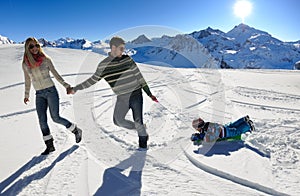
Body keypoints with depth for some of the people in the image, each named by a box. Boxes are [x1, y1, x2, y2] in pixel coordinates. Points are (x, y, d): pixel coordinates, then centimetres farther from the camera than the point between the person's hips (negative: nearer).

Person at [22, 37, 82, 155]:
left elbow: (56, 74, 2)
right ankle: (50, 146, 7)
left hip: (51, 91, -3)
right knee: (42, 120, -3)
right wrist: (26, 95, 22)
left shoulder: (46, 60, -5)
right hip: (39, 94, 4)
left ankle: (76, 130, 15)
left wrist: (66, 86, -4)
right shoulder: (25, 64, 3)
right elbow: (27, 81, 14)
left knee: (55, 118, -7)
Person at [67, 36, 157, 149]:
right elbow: (93, 79, 12)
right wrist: (75, 89, 17)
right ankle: (142, 132, 19)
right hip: (122, 98, 2)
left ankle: (143, 145, 16)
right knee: (118, 121, -2)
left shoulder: (127, 59, -3)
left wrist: (149, 94, 1)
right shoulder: (103, 65, -1)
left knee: (138, 121, -5)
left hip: (135, 94, -2)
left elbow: (139, 77, 1)